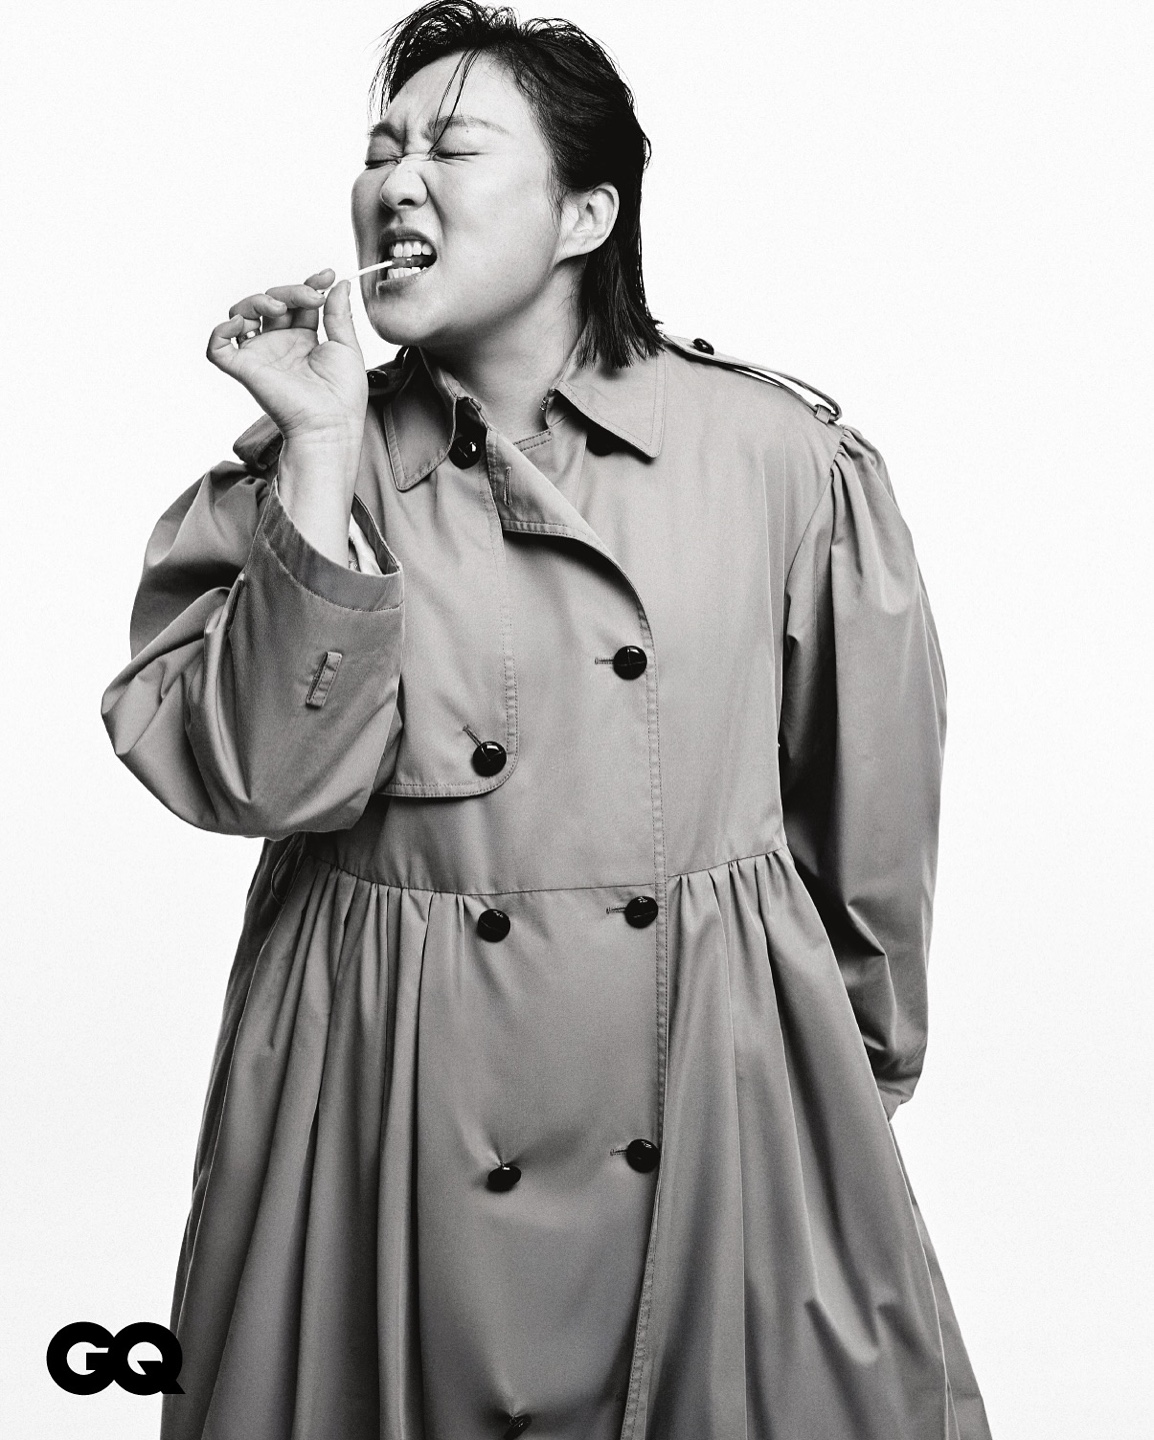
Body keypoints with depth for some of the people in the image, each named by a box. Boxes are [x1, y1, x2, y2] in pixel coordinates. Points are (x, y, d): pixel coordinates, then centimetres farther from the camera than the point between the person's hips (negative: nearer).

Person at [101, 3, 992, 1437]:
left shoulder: (780, 454, -6)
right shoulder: (301, 462, -2)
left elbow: (870, 801, 4)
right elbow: (263, 780, -14)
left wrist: (868, 1057, 13)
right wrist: (321, 460, -18)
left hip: (722, 1065, 0)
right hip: (392, 1088, 1)